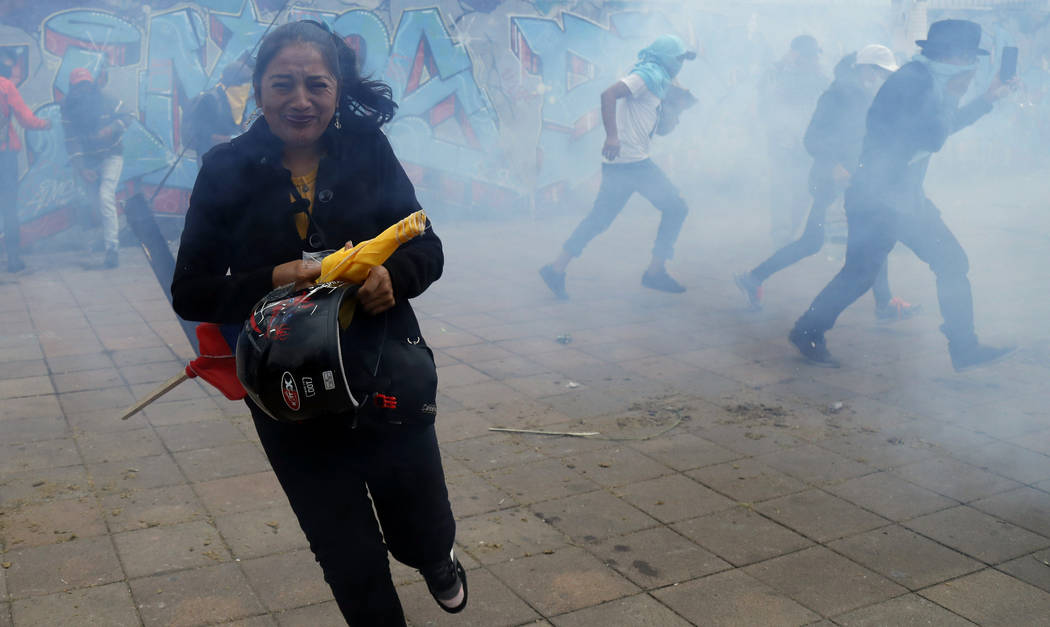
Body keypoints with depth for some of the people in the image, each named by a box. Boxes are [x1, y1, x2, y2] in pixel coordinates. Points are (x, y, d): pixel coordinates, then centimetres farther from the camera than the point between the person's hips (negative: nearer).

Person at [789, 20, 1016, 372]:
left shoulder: (927, 81, 13)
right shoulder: (913, 81, -17)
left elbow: (942, 125, 31)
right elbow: (934, 138, -24)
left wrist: (987, 99, 30)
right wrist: (953, 94, -13)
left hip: (907, 198, 10)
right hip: (878, 201, -10)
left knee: (952, 264, 7)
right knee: (860, 274, -6)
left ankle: (964, 349, 15)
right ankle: (808, 333, 12)